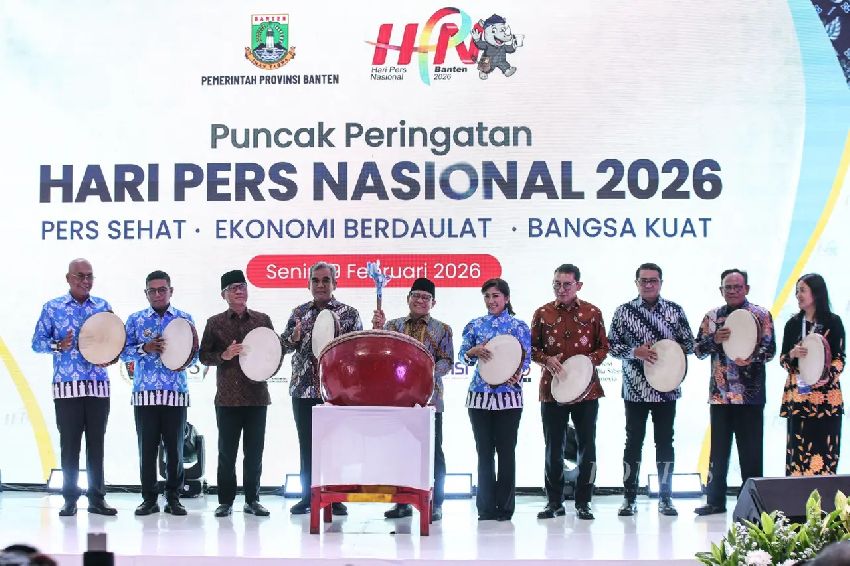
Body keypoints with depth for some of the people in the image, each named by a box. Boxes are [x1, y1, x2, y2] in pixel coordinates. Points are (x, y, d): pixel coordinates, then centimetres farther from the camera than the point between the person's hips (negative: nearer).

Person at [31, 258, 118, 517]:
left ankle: (97, 498, 9)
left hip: (98, 386, 2)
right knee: (69, 444, 0)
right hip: (66, 386, -2)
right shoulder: (53, 307, 5)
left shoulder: (103, 306, 10)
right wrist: (58, 346, -15)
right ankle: (70, 499, 7)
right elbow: (37, 343, 3)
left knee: (96, 443, 3)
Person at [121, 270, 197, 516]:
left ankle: (173, 497, 11)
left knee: (174, 447, 1)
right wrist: (145, 348, -12)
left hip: (176, 393, 0)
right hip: (144, 393, 0)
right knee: (147, 447, 1)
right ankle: (149, 498, 9)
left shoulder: (185, 319, 8)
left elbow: (194, 355, 7)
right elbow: (124, 352, 5)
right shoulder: (136, 320, 9)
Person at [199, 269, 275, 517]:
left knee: (254, 451, 4)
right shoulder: (215, 323, 5)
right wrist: (224, 355, -12)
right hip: (228, 397, -1)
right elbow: (204, 355, 5)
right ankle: (225, 501, 9)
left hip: (257, 396, 1)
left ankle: (252, 500, 13)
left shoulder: (262, 320, 8)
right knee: (227, 451, 2)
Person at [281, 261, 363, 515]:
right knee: (306, 445, 6)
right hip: (303, 389, 2)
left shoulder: (349, 314, 2)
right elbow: (283, 346, 9)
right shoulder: (299, 313, 10)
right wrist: (295, 337, -11)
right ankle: (307, 496, 13)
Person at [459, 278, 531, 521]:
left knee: (506, 451, 0)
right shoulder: (475, 325, 11)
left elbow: (527, 357, 2)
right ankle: (486, 508, 9)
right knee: (484, 451, 4)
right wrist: (475, 351, -13)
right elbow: (463, 355, 9)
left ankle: (505, 507, 6)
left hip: (508, 394, -2)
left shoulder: (519, 326, 5)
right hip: (480, 395, 2)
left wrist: (518, 373, -18)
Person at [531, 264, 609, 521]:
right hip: (552, 389, 0)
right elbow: (532, 347, 8)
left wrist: (590, 360, -12)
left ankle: (583, 502, 11)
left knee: (587, 446, 3)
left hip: (586, 388, 0)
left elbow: (603, 347, 8)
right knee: (553, 448, 5)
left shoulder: (592, 313, 2)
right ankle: (554, 501, 15)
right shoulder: (542, 314, 4)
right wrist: (546, 359, -11)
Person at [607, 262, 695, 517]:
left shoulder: (674, 311, 5)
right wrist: (635, 352, -15)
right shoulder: (623, 312, 2)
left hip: (666, 389, 1)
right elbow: (612, 345, 1)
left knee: (665, 441, 5)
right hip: (634, 389, -1)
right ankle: (629, 497, 9)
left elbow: (689, 344, 8)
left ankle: (665, 498, 12)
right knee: (633, 442, 3)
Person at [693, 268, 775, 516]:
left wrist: (747, 358, -20)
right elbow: (698, 349, 7)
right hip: (719, 393, 3)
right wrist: (715, 340, -10)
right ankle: (715, 500, 14)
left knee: (750, 450, 1)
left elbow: (769, 350, -5)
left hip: (750, 394, -3)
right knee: (718, 449, 7)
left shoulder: (761, 315, 1)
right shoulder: (712, 316, 11)